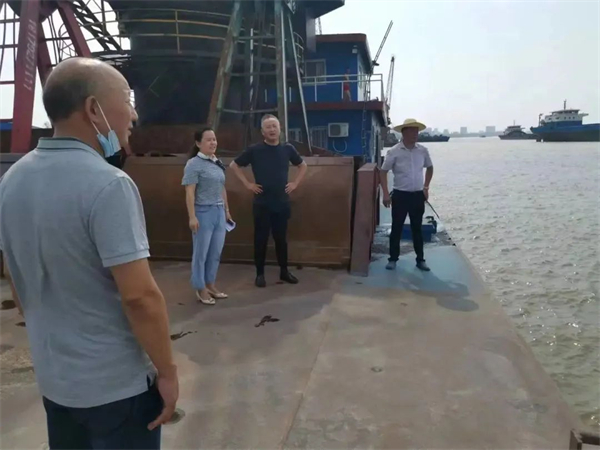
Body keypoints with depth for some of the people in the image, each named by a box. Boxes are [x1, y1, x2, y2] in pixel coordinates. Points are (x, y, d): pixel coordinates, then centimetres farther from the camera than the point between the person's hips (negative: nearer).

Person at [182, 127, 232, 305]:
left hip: (219, 212, 7)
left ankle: (210, 285, 27)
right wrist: (192, 217, -19)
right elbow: (189, 192, -14)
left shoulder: (218, 163, 12)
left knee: (216, 252, 12)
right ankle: (200, 289, 16)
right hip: (203, 212, -7)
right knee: (201, 252, 4)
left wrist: (226, 210, 19)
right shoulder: (194, 164, -9)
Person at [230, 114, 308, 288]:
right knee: (261, 239, 4)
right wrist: (247, 184, -3)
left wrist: (295, 183, 7)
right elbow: (234, 165, 4)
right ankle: (260, 274, 15)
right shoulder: (254, 150, -5)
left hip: (282, 203, 2)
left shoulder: (288, 149, 3)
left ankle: (284, 271, 24)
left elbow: (303, 165, 18)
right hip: (262, 203, -2)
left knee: (281, 238, 11)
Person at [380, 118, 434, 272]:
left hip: (418, 195, 3)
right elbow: (383, 171, -4)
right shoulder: (394, 152, -9)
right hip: (400, 195, -3)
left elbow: (430, 168, 18)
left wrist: (426, 187, 12)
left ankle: (420, 260, 21)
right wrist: (386, 193, -10)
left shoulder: (423, 151, 2)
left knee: (417, 228, 11)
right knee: (396, 228, 4)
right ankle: (393, 259, 17)